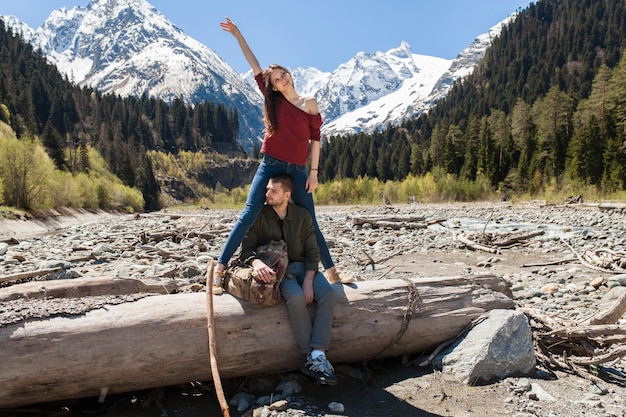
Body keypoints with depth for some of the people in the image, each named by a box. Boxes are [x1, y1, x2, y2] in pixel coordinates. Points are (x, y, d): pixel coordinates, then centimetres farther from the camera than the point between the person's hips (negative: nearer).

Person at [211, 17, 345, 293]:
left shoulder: (309, 104, 3)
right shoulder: (274, 101, 6)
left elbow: (315, 139, 4)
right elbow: (255, 65, 7)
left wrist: (313, 172, -1)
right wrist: (238, 34, 9)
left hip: (297, 171, 0)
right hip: (270, 166, 0)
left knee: (309, 223, 5)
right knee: (249, 215, -11)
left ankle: (330, 270, 16)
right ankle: (220, 267, -9)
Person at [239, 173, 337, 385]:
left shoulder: (302, 215, 0)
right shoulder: (260, 216, -5)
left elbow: (313, 251, -1)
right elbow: (246, 248, -9)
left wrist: (308, 280, -16)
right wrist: (256, 262, -34)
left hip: (302, 266, 3)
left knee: (327, 293, -26)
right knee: (296, 297, -34)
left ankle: (318, 356, -31)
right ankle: (312, 356, -24)